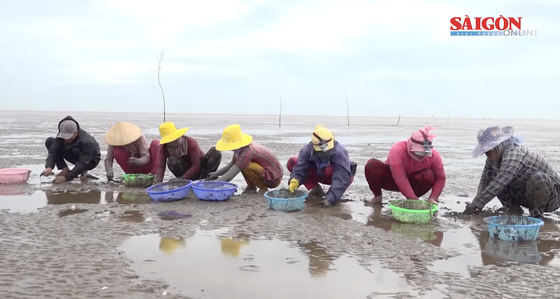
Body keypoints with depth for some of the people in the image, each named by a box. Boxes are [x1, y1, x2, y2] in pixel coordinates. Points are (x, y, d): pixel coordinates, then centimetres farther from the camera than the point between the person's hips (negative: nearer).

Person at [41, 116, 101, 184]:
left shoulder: (87, 142, -37)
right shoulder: (62, 135, -20)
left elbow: (83, 164, -39)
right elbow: (53, 151, -24)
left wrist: (66, 177, -44)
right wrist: (49, 167, -43)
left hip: (90, 161, -6)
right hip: (77, 158, 6)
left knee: (76, 151, -40)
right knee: (49, 141, -12)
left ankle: (83, 171, -10)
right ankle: (65, 170, -8)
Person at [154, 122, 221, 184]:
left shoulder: (191, 142, -25)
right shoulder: (164, 148, -14)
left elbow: (196, 165, -29)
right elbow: (160, 166, -22)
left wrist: (181, 180, -37)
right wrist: (158, 181, -43)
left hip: (200, 167, -1)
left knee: (215, 152, -28)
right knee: (172, 160, -31)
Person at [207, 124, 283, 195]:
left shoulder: (247, 152, -29)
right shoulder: (240, 147, -3)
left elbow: (229, 177, -29)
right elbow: (232, 164, 13)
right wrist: (216, 173, 2)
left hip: (274, 179, -9)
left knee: (245, 166, -28)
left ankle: (263, 189, -7)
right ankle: (251, 187, 11)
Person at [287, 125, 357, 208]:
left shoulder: (339, 153, -37)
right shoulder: (307, 150, -24)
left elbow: (341, 179, -44)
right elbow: (300, 168, -23)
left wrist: (330, 199, -53)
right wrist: (294, 181, -46)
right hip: (320, 174, 4)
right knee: (292, 162, -15)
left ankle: (334, 194, -9)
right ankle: (316, 189, -3)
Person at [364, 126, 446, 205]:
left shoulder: (434, 155, -21)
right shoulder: (397, 150, -33)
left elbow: (441, 178, -15)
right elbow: (400, 180, -39)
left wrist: (433, 198, -31)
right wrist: (414, 200, -44)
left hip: (412, 182, 2)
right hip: (392, 180, -2)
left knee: (429, 176, -32)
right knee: (372, 164, -30)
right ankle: (377, 196, -7)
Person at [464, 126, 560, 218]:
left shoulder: (513, 153, -30)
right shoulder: (495, 155, -3)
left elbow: (499, 183, -39)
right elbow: (485, 179, 1)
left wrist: (476, 204, -38)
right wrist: (477, 202, -15)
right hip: (526, 194, 7)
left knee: (538, 177, -40)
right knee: (490, 174, -4)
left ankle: (536, 214, -16)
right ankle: (513, 209, -2)